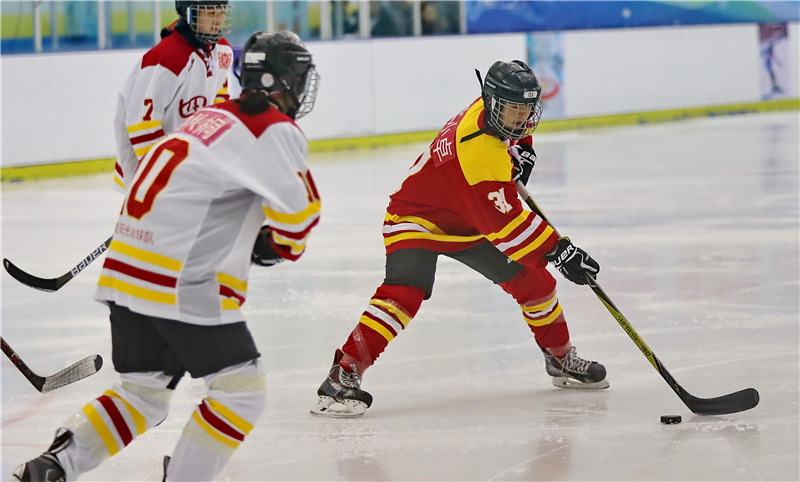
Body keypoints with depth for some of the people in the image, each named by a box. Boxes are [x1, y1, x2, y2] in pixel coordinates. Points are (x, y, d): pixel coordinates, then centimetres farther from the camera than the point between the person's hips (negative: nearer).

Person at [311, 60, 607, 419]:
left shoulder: (494, 110, -9)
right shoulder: (478, 149, -35)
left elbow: (516, 126, 21)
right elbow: (505, 222, -36)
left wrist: (521, 148, 1)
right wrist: (559, 252, -36)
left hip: (468, 223, 9)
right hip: (417, 219, -9)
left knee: (531, 280, 9)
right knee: (404, 294, -30)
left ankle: (561, 359, 30)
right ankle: (343, 376, -31)